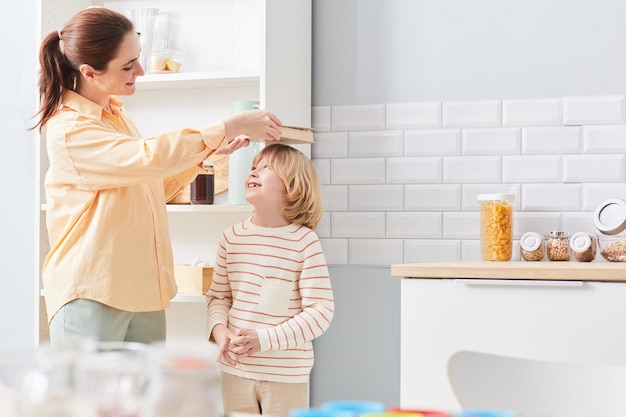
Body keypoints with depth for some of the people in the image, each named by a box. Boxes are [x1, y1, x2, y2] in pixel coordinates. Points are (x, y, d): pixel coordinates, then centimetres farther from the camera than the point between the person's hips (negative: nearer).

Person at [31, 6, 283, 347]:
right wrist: (229, 127, -21)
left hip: (141, 290, 8)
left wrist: (211, 151, 10)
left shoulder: (116, 113, 13)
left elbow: (154, 187, 22)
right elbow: (149, 158, -27)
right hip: (91, 293, -8)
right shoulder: (69, 130, -15)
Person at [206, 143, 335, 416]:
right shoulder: (232, 238, 2)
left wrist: (265, 339, -19)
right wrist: (218, 328, -9)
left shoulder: (304, 242, -11)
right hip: (236, 368, 4)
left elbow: (321, 311, -13)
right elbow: (218, 295, 11)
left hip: (286, 375, -3)